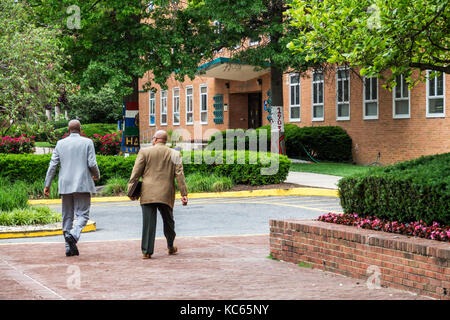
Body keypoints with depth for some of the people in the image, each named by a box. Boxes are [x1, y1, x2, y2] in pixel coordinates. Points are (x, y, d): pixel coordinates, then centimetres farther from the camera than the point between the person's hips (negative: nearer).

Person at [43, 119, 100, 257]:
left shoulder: (60, 143, 7)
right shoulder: (87, 142, -1)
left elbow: (53, 165, 3)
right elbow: (92, 164, -7)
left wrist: (47, 185, 7)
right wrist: (97, 175, 14)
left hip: (65, 185, 3)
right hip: (82, 184, -3)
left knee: (67, 216, 10)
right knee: (82, 214, -1)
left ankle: (69, 247, 9)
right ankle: (73, 235, -27)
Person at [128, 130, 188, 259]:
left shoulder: (144, 152, 1)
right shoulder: (175, 154, 6)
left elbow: (135, 173, -1)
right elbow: (179, 175, 1)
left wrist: (131, 190, 3)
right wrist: (184, 194, 0)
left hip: (148, 194, -2)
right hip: (166, 195, 2)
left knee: (148, 223, 0)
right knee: (168, 221, 18)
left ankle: (146, 251, -2)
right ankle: (171, 247, 31)